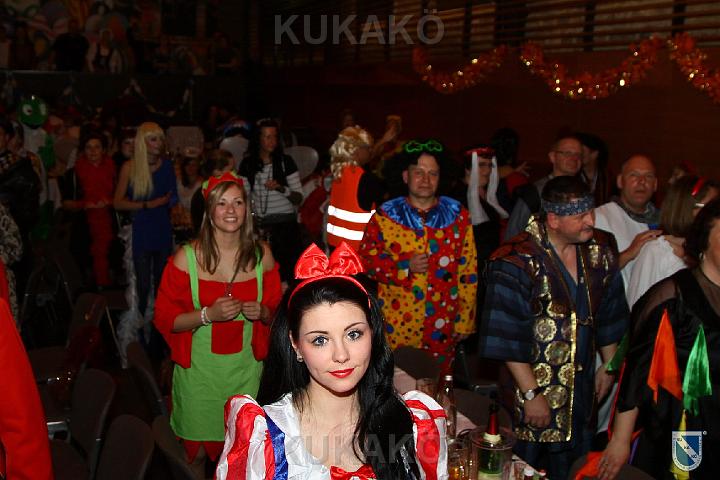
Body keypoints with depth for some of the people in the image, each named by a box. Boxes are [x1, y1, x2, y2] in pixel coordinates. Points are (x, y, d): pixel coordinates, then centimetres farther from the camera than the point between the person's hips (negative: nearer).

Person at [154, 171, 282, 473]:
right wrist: (208, 315, -21)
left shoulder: (261, 255, 0)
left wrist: (262, 312, -11)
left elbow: (275, 311, 11)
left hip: (245, 369, 2)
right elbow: (165, 320, -7)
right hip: (199, 370, -2)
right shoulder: (188, 257, -8)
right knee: (197, 452, 8)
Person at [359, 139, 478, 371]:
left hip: (442, 325, 1)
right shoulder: (385, 215, 0)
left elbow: (468, 271, 3)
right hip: (395, 325, -1)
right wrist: (405, 266, -14)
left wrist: (465, 321, 3)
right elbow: (367, 258, 1)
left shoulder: (458, 216, 3)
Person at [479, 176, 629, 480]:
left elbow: (609, 314, 12)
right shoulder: (517, 261, -20)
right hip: (532, 384, -5)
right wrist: (532, 394, -17)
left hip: (581, 388, 6)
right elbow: (508, 338, -19)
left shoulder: (600, 250, 0)